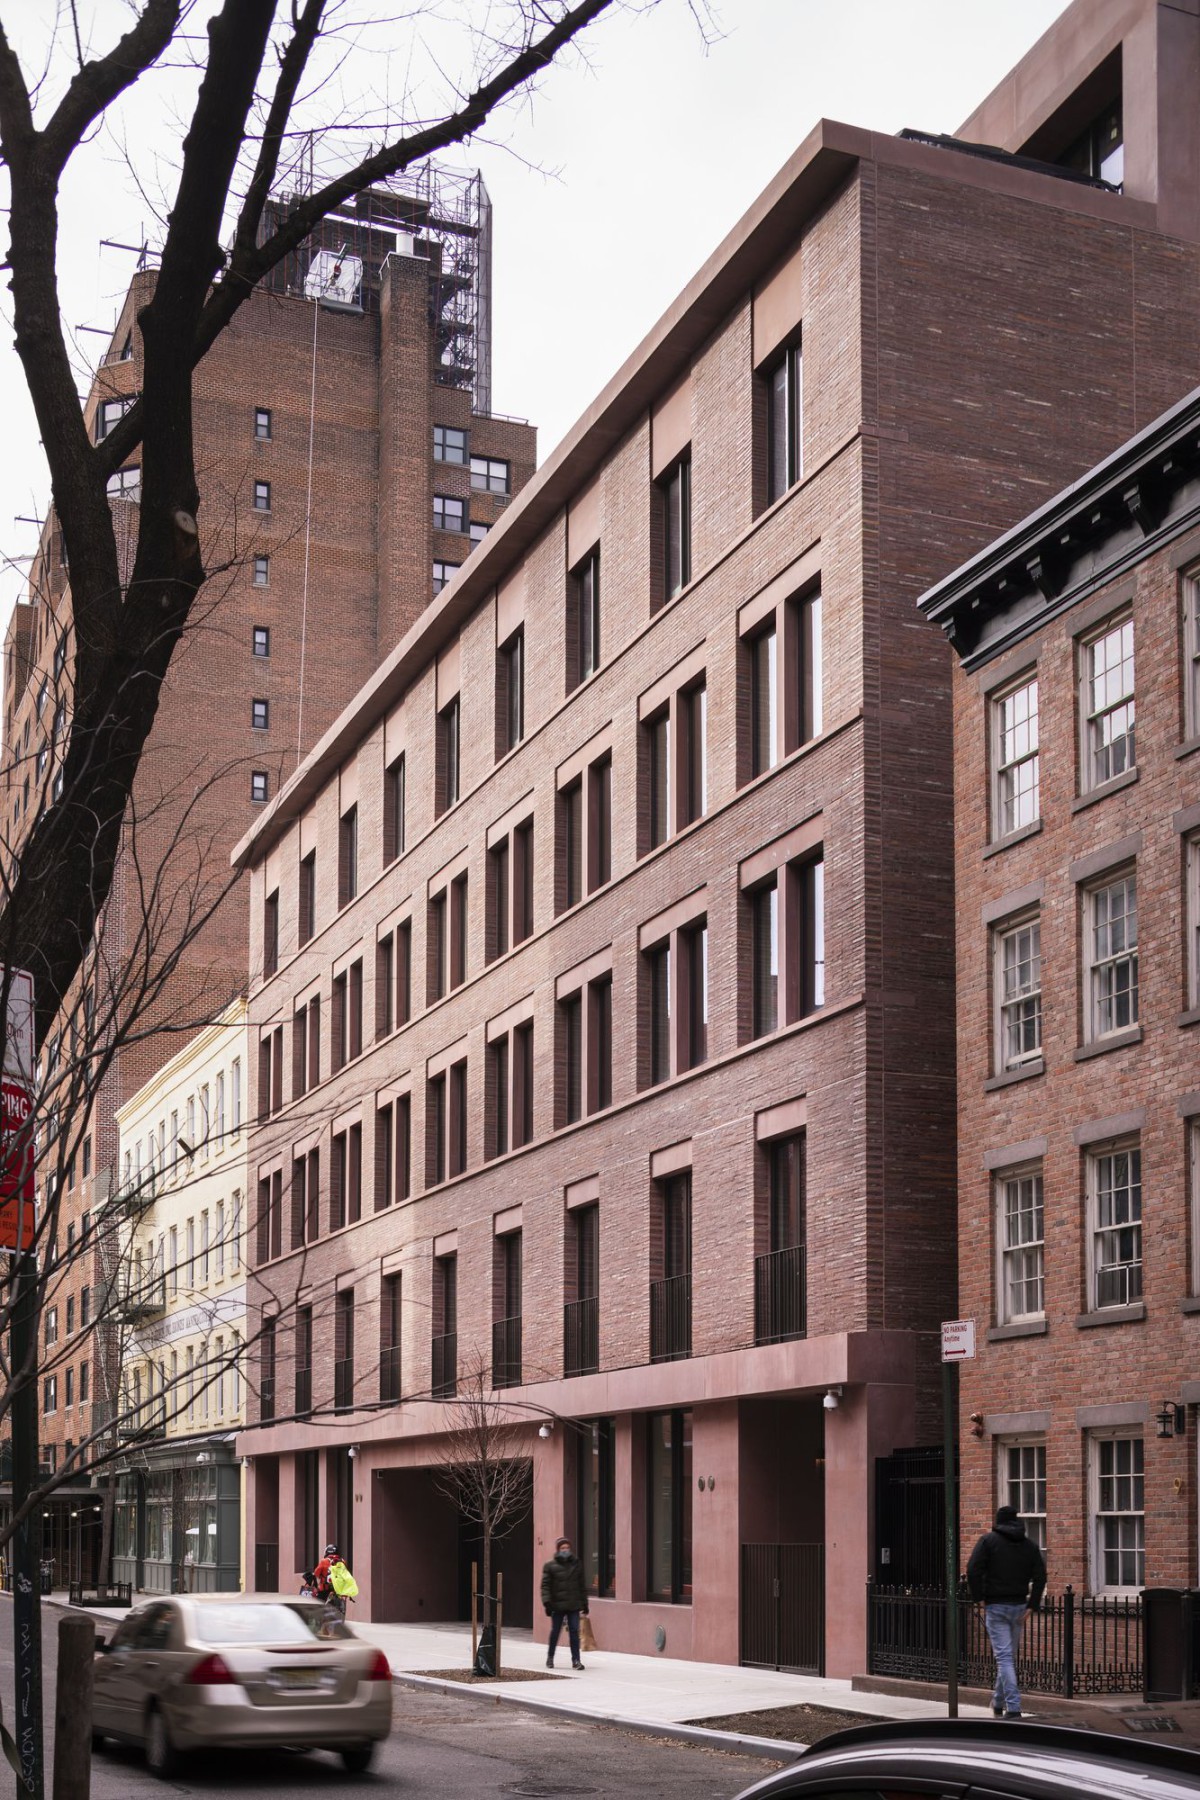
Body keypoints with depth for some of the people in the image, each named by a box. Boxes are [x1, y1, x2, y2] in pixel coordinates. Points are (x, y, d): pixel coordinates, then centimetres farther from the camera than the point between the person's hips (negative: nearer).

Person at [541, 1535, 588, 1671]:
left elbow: (582, 1585, 15)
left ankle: (576, 1660, 0)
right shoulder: (550, 1566, 0)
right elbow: (545, 1585, -5)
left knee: (574, 1631, -2)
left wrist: (584, 1603, 13)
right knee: (555, 1632, 8)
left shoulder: (576, 1564, 10)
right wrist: (547, 1602, -15)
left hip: (574, 1605, 2)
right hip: (557, 1605, -2)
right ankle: (550, 1658, 25)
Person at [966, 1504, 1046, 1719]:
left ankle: (1013, 1707, -16)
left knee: (1004, 1656, -7)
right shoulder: (1029, 1545, 9)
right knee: (1010, 1655, 18)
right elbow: (1040, 1576, 2)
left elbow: (973, 1570, -13)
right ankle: (999, 1701, 31)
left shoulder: (988, 1540, -4)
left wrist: (979, 1597, -4)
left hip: (995, 1606, -4)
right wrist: (1031, 1606, 1)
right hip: (1018, 1606, 4)